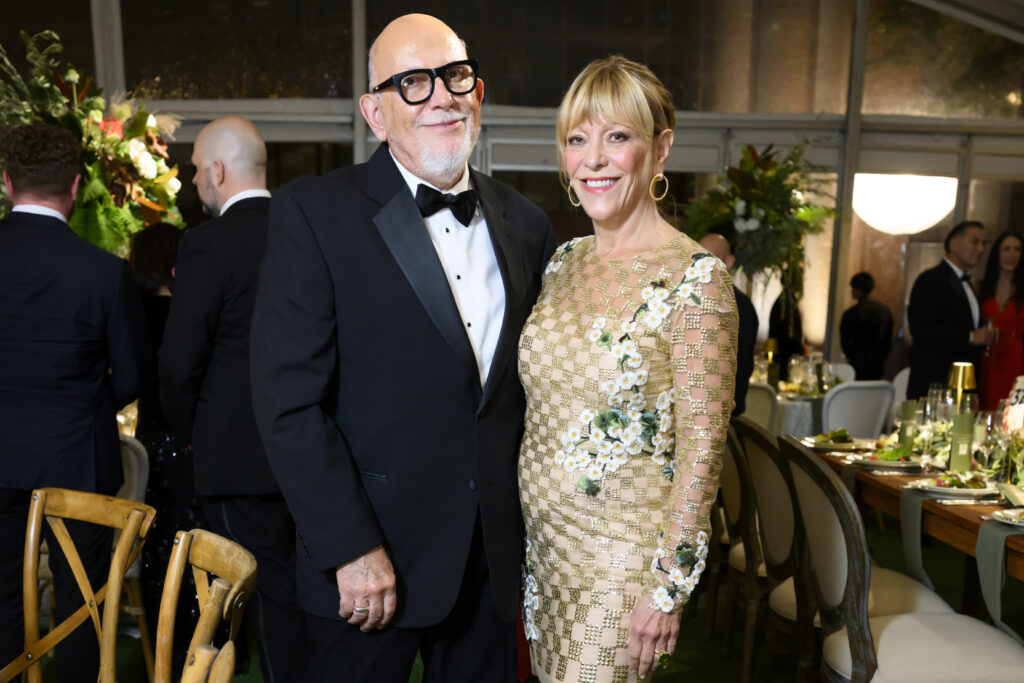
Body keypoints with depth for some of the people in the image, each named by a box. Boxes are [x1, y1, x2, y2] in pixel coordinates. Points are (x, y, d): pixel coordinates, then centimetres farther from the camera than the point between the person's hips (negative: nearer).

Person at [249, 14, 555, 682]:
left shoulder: (528, 225, 5)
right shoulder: (313, 212, -9)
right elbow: (289, 398, -14)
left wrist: (533, 527, 6)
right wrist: (352, 549, -16)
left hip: (495, 556, 4)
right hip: (367, 563, -4)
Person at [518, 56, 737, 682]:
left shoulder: (695, 277, -16)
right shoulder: (563, 262, 3)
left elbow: (702, 446, -16)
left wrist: (669, 588, -15)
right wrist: (526, 531, 13)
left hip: (622, 553, -6)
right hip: (541, 538, 6)